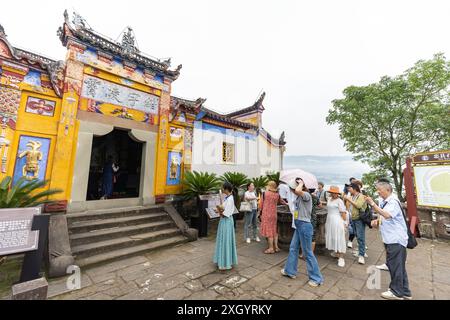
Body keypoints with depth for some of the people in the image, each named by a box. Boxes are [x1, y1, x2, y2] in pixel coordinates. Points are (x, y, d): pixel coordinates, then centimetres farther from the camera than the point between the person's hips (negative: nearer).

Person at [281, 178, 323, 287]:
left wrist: (301, 183, -23)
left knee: (307, 253, 4)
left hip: (304, 226, -9)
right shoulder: (299, 197, 8)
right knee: (293, 248, 18)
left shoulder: (306, 195, -17)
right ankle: (290, 271, 33)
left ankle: (316, 278, 22)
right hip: (298, 226, 9)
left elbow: (298, 190, -39)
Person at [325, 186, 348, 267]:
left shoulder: (339, 201, -10)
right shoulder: (329, 200, 12)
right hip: (329, 221, 8)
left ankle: (341, 257, 2)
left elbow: (343, 213, -12)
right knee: (332, 237, 14)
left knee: (339, 239, -4)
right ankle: (336, 252, 30)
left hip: (337, 221, -7)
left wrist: (344, 223, -13)